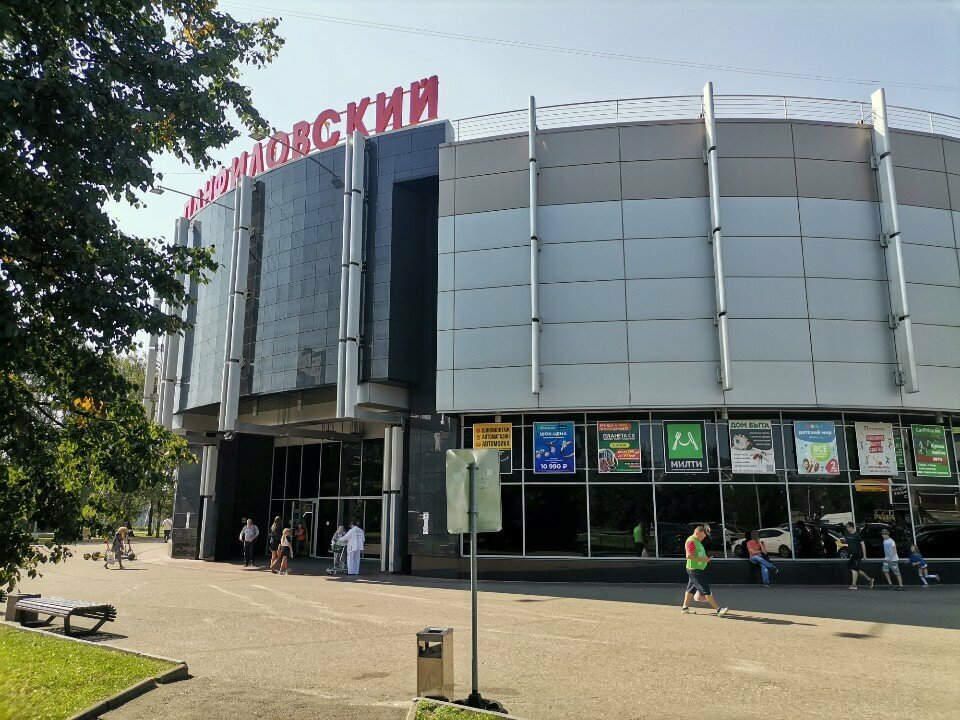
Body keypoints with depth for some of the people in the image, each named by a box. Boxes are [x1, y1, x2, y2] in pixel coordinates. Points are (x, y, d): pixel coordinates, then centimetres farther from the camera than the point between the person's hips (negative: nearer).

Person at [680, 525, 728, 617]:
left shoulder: (697, 541, 16)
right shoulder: (691, 541, -17)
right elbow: (689, 555, -26)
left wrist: (705, 559, 12)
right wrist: (702, 559, -22)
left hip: (699, 569, 11)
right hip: (694, 570, -11)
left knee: (691, 588, 16)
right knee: (706, 590, -9)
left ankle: (685, 607, 23)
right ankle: (718, 610, -10)